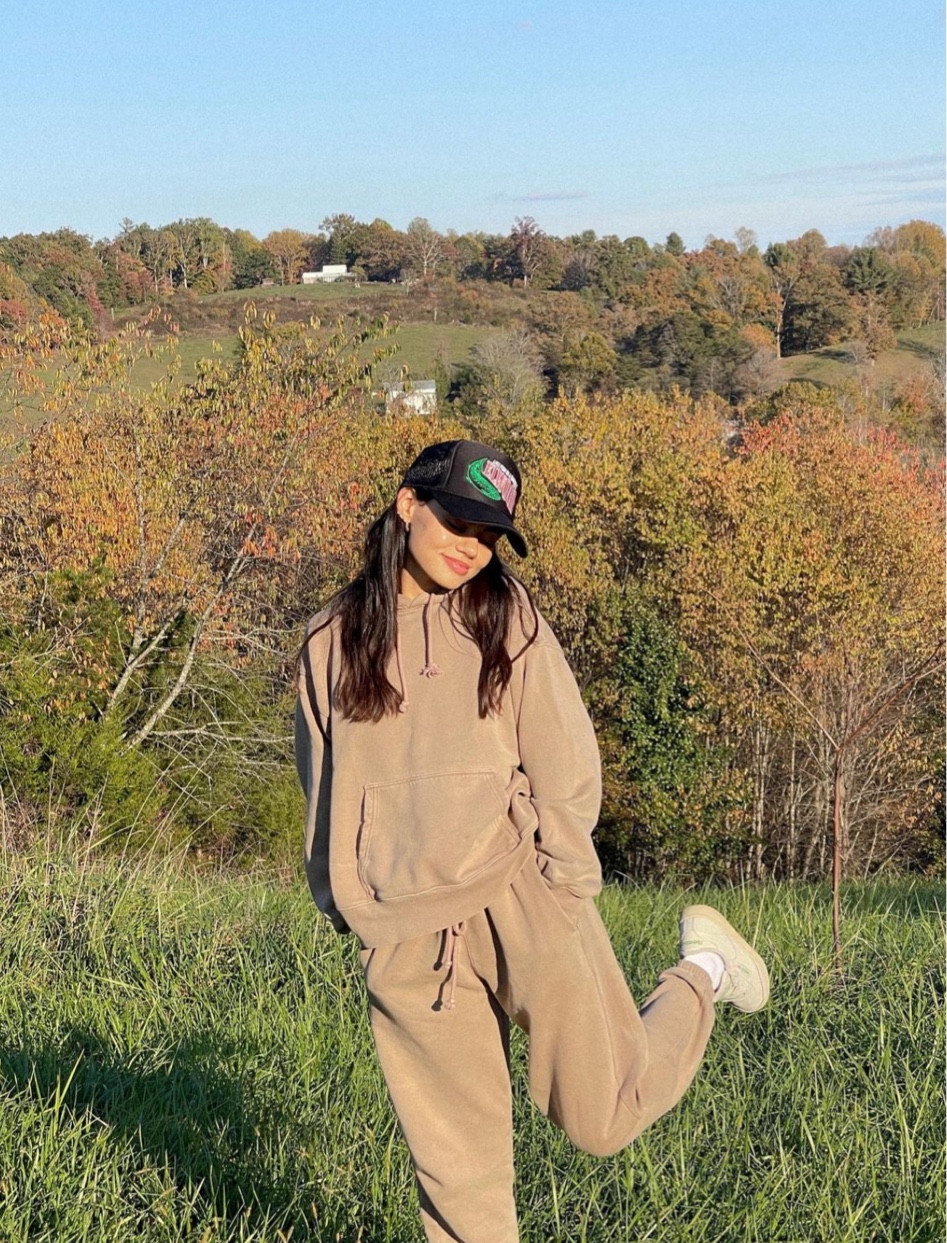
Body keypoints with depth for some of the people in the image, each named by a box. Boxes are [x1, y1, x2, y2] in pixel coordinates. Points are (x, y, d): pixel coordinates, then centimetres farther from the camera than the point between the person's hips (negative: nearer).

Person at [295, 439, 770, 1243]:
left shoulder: (507, 618, 2)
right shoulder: (331, 641, 8)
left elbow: (566, 762, 1)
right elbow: (324, 789, 15)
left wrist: (556, 884, -4)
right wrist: (344, 902, 10)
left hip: (520, 901, -2)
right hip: (404, 938, 2)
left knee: (602, 1117, 4)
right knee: (453, 1152, 5)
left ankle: (700, 976, 28)